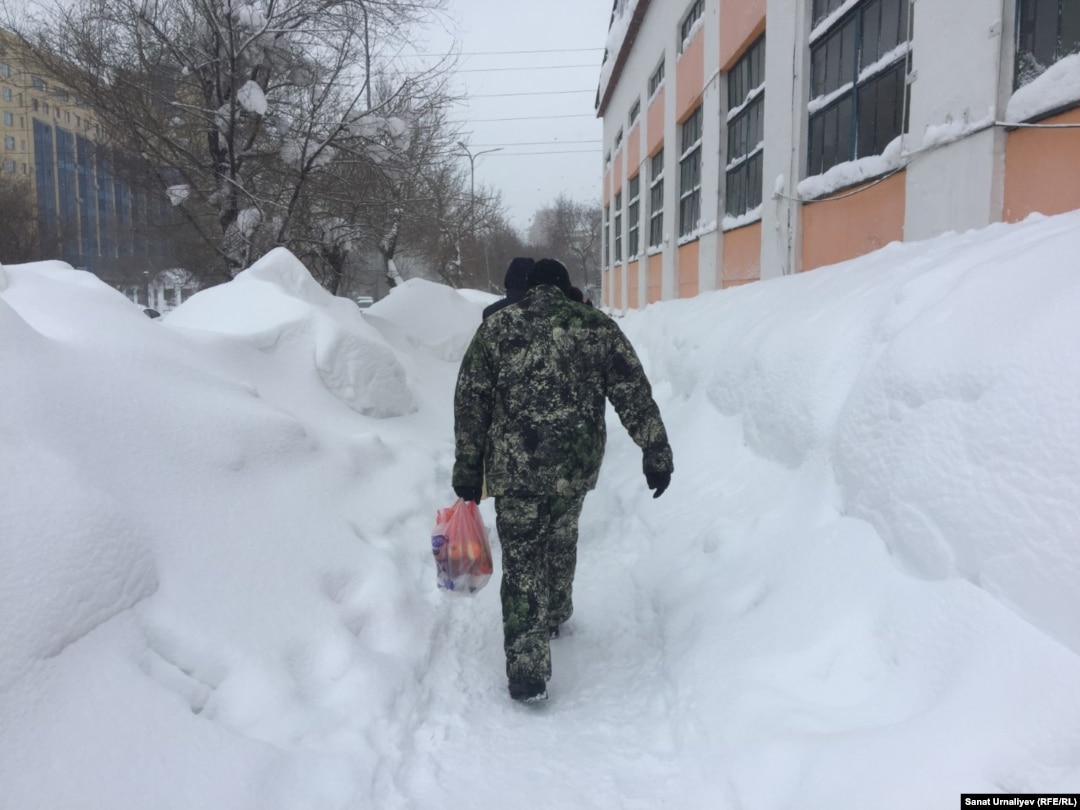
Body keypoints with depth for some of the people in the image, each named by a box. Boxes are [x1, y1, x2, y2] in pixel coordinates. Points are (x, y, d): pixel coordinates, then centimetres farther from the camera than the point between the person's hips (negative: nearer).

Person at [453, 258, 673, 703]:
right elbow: (635, 395, 0)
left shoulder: (494, 328, 4)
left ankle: (527, 673, 7)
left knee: (522, 561, 6)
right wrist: (656, 453, 4)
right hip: (577, 464, 2)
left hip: (514, 468, -1)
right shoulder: (598, 326, 3)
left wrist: (467, 469, 8)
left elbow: (470, 404, 2)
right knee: (561, 536, 27)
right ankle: (556, 615, 45)